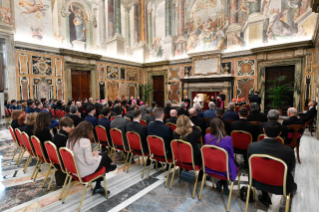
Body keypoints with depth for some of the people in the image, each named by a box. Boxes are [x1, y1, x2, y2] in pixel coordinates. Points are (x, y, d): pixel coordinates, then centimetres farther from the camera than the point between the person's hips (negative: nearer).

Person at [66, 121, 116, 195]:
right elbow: (89, 161, -24)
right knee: (104, 155, 11)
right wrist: (96, 155, -4)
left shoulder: (70, 139, 0)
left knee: (101, 156, 20)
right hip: (84, 171, -8)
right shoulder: (85, 141, -25)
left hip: (74, 169, 8)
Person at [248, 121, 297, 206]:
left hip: (258, 182, 1)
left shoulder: (252, 146, -24)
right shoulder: (288, 151, -27)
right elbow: (290, 169, -7)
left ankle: (265, 197, 39)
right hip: (280, 187, 0)